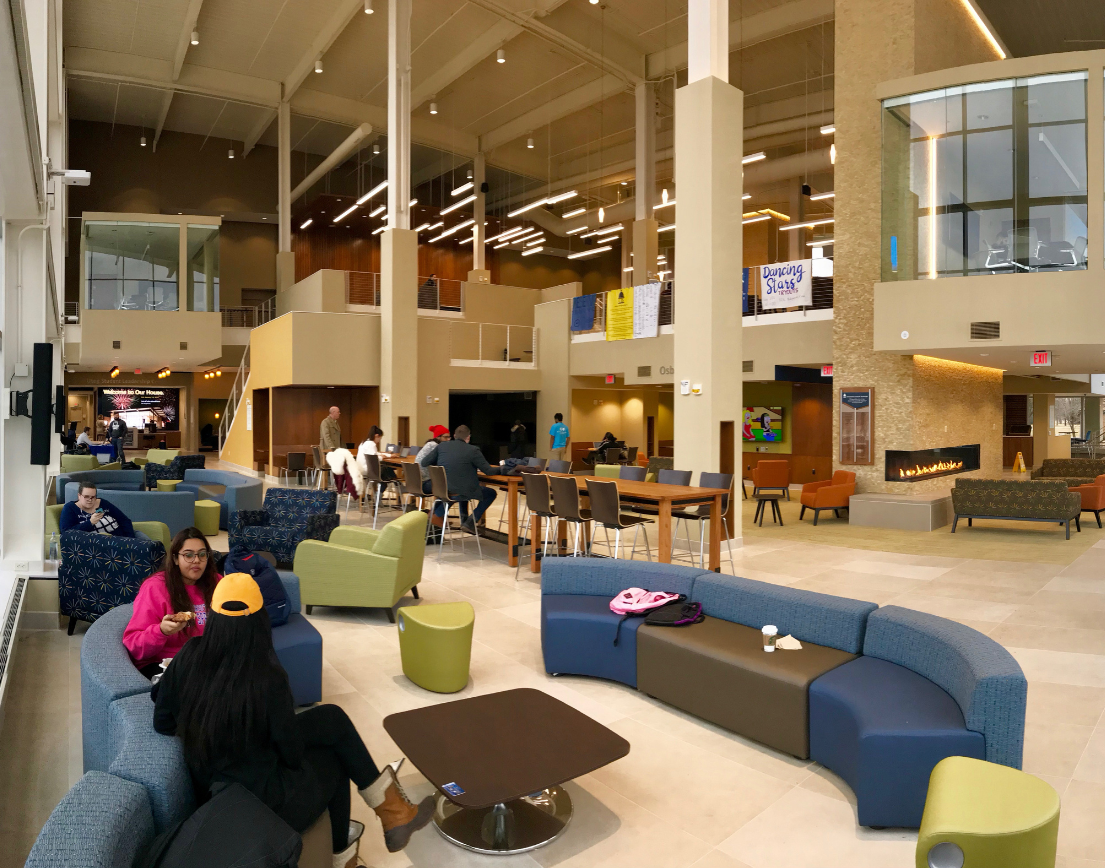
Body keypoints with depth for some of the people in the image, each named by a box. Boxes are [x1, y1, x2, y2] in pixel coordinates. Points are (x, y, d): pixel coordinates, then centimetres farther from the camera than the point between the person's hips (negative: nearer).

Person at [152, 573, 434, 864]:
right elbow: (293, 755, -15)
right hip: (260, 802, -5)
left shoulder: (188, 657, -14)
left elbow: (162, 724, 1)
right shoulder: (267, 678, -28)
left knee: (333, 718, 15)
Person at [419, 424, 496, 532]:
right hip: (461, 492, -6)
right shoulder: (473, 450, -11)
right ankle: (470, 522, 8)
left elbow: (424, 463, 2)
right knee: (491, 493, 15)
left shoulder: (441, 446, 1)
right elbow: (489, 471, -9)